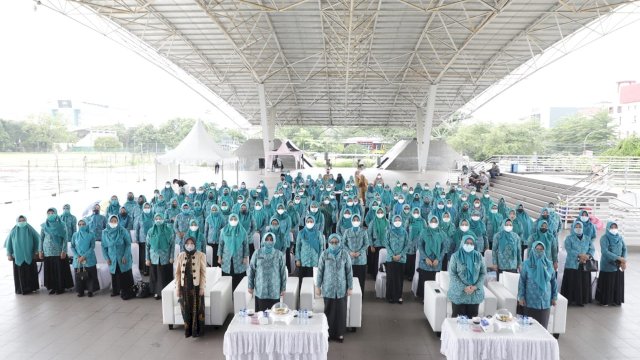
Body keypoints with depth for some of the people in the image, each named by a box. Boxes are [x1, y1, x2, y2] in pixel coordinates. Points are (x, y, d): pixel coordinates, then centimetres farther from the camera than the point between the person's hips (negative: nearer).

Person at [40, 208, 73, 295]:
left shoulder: (61, 225, -1)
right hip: (48, 251, 2)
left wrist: (64, 251, -11)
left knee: (60, 270, -1)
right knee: (50, 270, 3)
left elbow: (65, 238, -4)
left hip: (59, 251, -2)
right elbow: (41, 238, 10)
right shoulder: (44, 225, 7)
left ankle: (61, 287, 8)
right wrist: (40, 251, 4)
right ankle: (52, 287, 12)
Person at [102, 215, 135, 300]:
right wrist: (106, 258, 0)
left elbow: (128, 244, -8)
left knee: (125, 276, -1)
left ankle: (126, 293, 7)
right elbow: (104, 246, 6)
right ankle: (115, 291, 28)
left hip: (123, 259, -3)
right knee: (114, 276, 11)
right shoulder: (105, 232, -1)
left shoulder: (123, 231, -10)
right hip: (112, 259, 3)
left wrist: (125, 256, -14)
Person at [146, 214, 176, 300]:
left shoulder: (169, 230, -2)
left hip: (165, 258, -1)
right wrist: (147, 259, 1)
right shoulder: (150, 231, 3)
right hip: (154, 258, 1)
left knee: (166, 275, 2)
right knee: (155, 276, 6)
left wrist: (171, 257, -6)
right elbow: (147, 246, 5)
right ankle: (156, 292, 20)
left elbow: (172, 244, -1)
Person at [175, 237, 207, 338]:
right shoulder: (181, 256, 3)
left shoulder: (201, 255, -7)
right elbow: (178, 272, 5)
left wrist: (202, 287, -10)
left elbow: (203, 273, -6)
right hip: (184, 286, 3)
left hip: (196, 286, -3)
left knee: (197, 308, 5)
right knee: (186, 309, 9)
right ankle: (188, 330, 24)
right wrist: (177, 287, 1)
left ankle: (197, 330, 18)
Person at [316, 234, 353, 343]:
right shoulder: (324, 254, -4)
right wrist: (318, 286, -1)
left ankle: (340, 333, 20)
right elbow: (320, 271, 0)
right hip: (328, 288, 0)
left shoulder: (345, 254, -5)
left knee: (341, 310, 6)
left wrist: (350, 287, -2)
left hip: (341, 288, 0)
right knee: (329, 310, 7)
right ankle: (329, 332, 22)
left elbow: (349, 272, -1)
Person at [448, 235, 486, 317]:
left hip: (475, 293, 2)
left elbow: (483, 273, 3)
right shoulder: (455, 256, -4)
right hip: (458, 292, -2)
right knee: (458, 318, 2)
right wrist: (464, 287, -15)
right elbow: (452, 274, -8)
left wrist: (475, 286, -10)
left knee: (473, 318, 7)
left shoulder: (478, 256, 4)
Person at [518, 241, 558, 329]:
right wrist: (521, 297, -6)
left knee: (543, 324, 4)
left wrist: (554, 297, 7)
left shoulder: (548, 264, 4)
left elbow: (553, 281, 9)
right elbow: (522, 281, -2)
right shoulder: (526, 264, -3)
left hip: (545, 300, 2)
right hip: (530, 300, -2)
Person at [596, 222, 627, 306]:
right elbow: (605, 252, -21)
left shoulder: (620, 237, 3)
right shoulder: (604, 238, -12)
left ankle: (616, 300, 23)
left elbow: (624, 249, 1)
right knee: (607, 283, 3)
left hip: (619, 265, 5)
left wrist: (623, 261, -13)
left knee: (618, 283, 10)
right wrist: (619, 258, -27)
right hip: (608, 265, -4)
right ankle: (604, 301, 16)